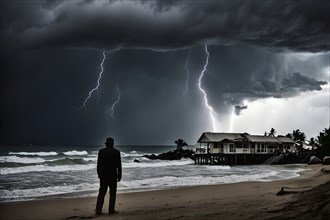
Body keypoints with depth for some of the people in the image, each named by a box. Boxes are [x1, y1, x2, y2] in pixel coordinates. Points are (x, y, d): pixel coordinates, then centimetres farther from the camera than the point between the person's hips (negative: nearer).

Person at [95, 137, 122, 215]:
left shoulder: (101, 151, -1)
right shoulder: (116, 152, -6)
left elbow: (98, 164, 2)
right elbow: (119, 165, -4)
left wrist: (99, 174, 12)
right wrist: (119, 176, 3)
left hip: (103, 175, 2)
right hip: (113, 175, -2)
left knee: (102, 192, 8)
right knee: (112, 193, 6)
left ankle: (98, 210, 4)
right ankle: (111, 210, 6)